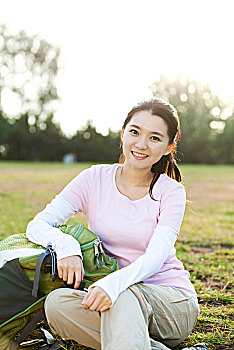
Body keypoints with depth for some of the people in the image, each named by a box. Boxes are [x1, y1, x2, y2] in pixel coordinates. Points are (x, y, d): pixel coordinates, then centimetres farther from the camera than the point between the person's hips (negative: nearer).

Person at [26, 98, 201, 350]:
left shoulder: (171, 191, -3)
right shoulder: (94, 179, 1)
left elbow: (155, 257, -18)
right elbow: (37, 225, -5)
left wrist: (114, 282, -39)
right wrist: (65, 245, -29)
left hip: (173, 302, -3)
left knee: (122, 295, -36)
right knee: (56, 303, -28)